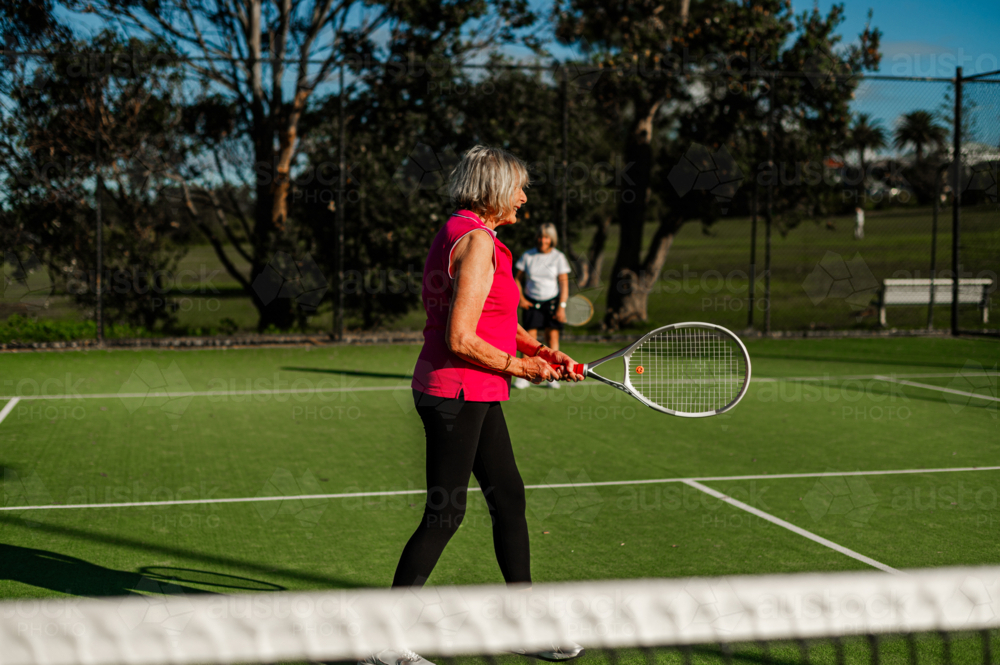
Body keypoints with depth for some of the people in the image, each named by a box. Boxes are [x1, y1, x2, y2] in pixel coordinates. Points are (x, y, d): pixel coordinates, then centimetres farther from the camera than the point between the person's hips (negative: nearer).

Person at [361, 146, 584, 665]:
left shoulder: (458, 234, 14)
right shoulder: (476, 241, -18)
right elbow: (460, 340, -23)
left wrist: (538, 351, 8)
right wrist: (520, 367, -11)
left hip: (475, 397, 10)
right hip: (457, 393, -10)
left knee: (509, 498, 15)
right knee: (444, 515, -3)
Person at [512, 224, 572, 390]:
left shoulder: (558, 257, 1)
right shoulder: (527, 256, 5)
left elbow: (564, 283, -2)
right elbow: (518, 278, 12)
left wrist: (562, 306, -9)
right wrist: (521, 298, -2)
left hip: (552, 301, -1)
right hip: (532, 302, 1)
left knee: (552, 336, -1)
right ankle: (524, 377, -7)